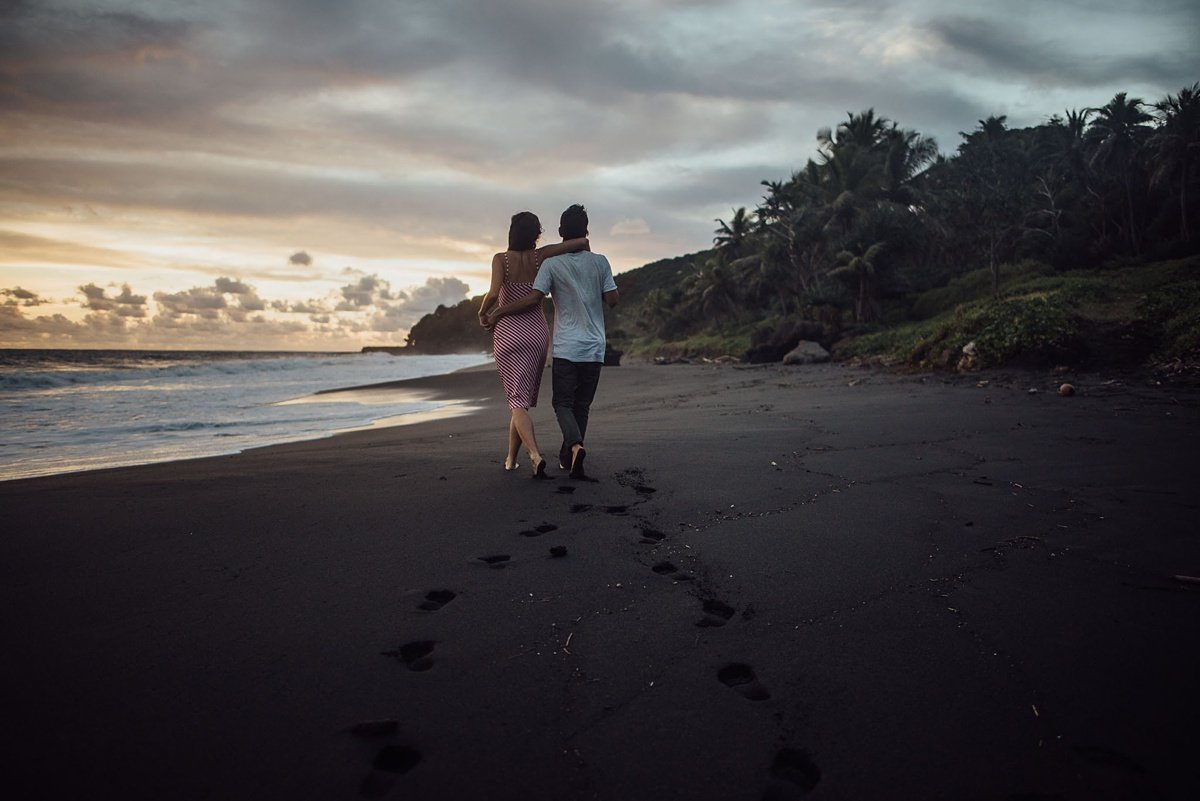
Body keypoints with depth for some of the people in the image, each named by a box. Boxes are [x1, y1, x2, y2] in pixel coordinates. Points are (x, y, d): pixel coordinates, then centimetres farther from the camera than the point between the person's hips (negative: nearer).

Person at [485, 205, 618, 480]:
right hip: (594, 348, 2)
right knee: (582, 405, 11)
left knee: (563, 403, 4)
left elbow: (534, 299, -13)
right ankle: (566, 457, 16)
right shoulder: (599, 262, 2)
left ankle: (575, 445, -22)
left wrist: (498, 312, -2)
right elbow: (612, 300, 1)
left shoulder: (551, 264, -4)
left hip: (566, 348, -2)